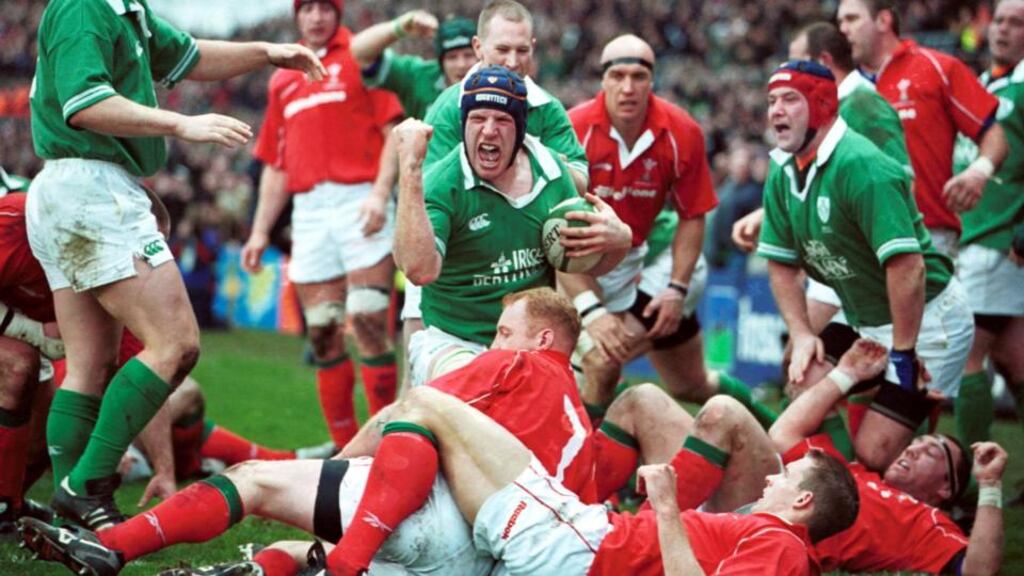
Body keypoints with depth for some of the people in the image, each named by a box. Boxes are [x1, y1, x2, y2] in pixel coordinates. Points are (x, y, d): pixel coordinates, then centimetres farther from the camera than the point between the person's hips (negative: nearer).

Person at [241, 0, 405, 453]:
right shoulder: (282, 79, 21)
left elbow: (395, 130, -5)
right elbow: (276, 165, 23)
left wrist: (380, 192, -16)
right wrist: (260, 231, 18)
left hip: (359, 203, -5)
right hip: (308, 210, 5)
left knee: (368, 322, -12)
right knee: (323, 334, 3)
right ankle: (345, 446, 9)